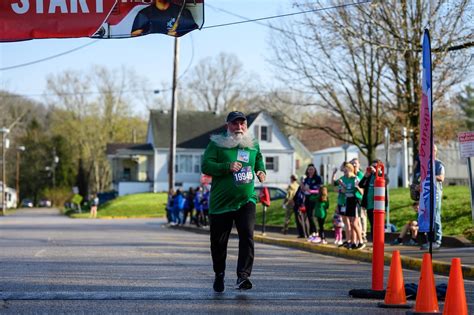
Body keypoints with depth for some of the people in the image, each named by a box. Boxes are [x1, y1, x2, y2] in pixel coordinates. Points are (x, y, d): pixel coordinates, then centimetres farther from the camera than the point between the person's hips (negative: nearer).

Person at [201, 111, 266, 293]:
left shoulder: (253, 144, 9)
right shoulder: (217, 144, -3)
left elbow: (259, 159, 29)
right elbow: (205, 166, -11)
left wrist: (261, 171, 8)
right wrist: (227, 167, -22)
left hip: (246, 201, 2)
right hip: (220, 201, -2)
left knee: (247, 235, -18)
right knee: (218, 241, 8)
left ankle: (243, 276, -21)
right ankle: (219, 274, 32)